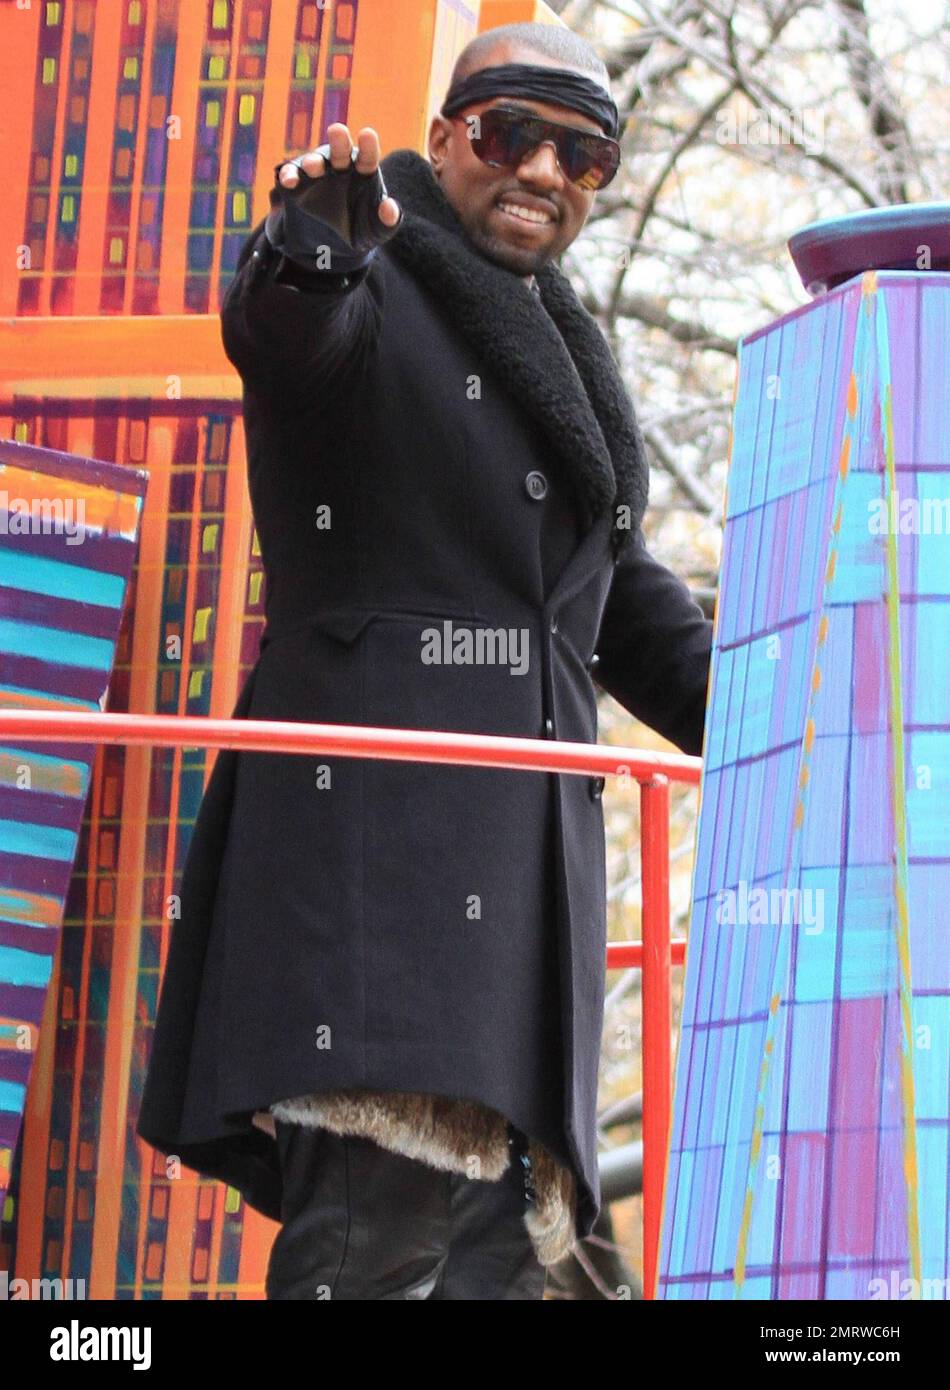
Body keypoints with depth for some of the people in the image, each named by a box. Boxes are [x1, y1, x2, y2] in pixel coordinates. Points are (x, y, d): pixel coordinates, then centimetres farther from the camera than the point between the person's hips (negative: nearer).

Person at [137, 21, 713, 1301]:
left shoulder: (564, 355, 27)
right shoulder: (374, 291, 3)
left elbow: (620, 590, 33)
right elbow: (276, 331, -22)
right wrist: (313, 242, -44)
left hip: (529, 823, 8)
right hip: (379, 803, -8)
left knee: (498, 1228, 2)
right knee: (387, 1198, -23)